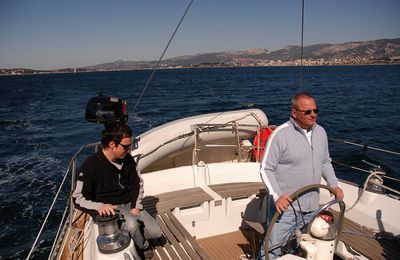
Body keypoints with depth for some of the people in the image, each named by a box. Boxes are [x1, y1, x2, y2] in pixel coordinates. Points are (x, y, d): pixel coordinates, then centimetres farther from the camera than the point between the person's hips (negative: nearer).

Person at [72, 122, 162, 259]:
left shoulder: (127, 159, -3)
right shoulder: (91, 165, -19)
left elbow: (138, 184, 9)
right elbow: (78, 198, -15)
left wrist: (136, 207, -4)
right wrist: (99, 206, -33)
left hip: (129, 204, 5)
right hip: (109, 209, -5)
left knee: (156, 233, -7)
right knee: (132, 224, -33)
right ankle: (143, 247, -1)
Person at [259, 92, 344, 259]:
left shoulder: (321, 132, 6)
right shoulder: (280, 134, -15)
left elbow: (325, 163, 19)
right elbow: (266, 169, -14)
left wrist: (334, 185, 6)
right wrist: (277, 195, -25)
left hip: (312, 206, 7)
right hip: (286, 205, -6)